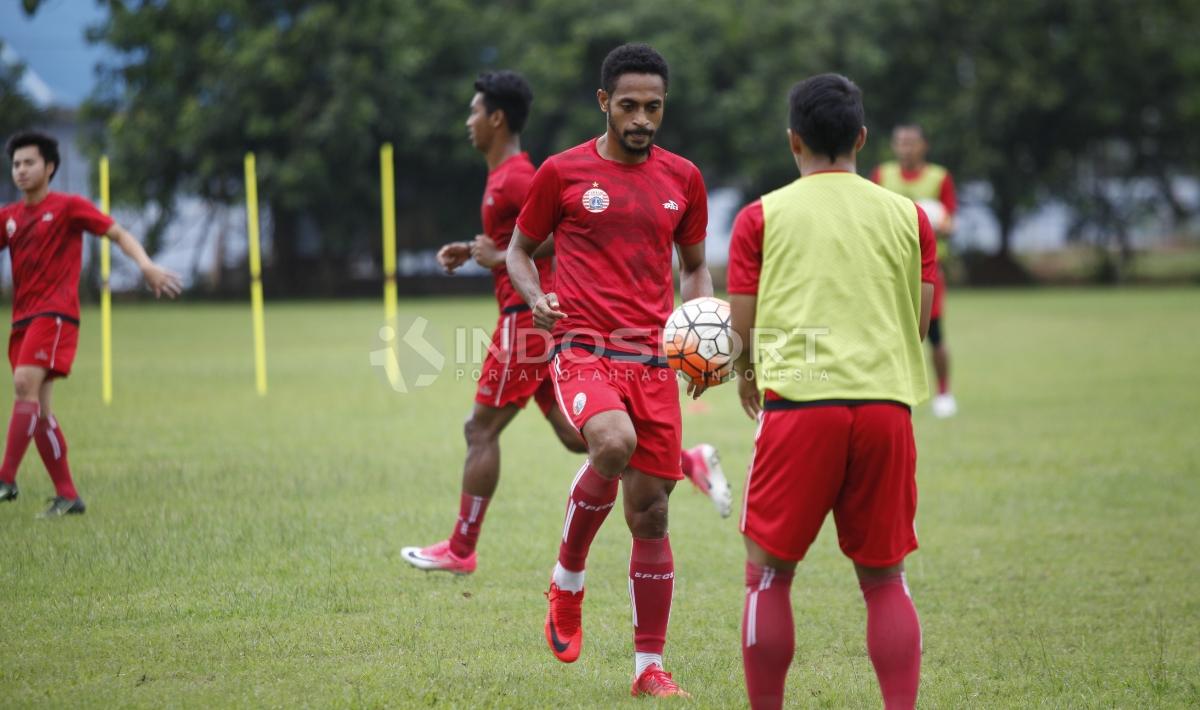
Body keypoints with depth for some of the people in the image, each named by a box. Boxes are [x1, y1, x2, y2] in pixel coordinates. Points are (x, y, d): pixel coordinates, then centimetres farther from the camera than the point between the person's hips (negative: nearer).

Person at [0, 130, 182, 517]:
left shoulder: (68, 207, -1)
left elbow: (118, 234, -3)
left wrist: (146, 265, -20)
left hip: (54, 314, -7)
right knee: (37, 407, 4)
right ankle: (67, 496, 9)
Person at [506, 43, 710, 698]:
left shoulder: (683, 178, 11)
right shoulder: (563, 172, 2)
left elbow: (695, 268, 22)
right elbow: (520, 249, 12)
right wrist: (536, 298, -9)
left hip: (653, 357, 3)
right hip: (581, 346, -3)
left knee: (650, 516, 3)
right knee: (614, 443, -33)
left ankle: (650, 667, 14)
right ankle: (567, 581, -8)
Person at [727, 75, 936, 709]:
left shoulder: (762, 216, 4)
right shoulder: (908, 216, 11)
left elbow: (741, 327, 4)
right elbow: (920, 322, 14)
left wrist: (747, 374, 24)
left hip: (798, 402, -2)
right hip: (886, 404, 2)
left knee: (769, 575, 8)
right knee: (884, 579, 10)